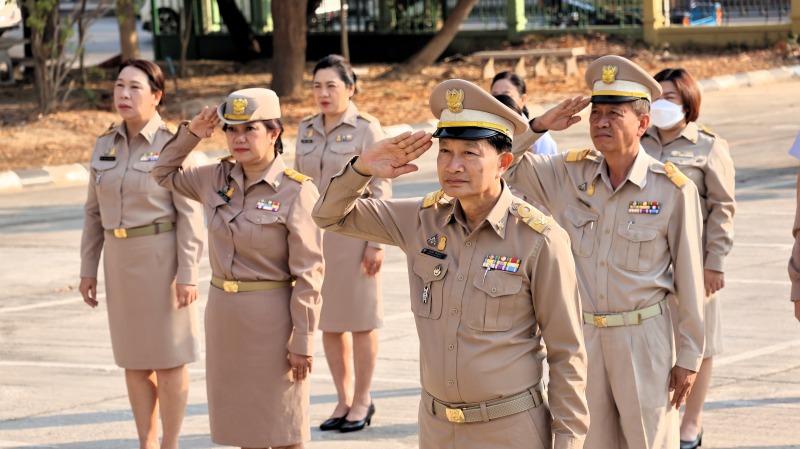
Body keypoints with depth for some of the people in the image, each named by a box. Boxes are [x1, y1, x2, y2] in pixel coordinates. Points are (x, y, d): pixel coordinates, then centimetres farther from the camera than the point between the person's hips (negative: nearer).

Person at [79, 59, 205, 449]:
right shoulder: (106, 145, 5)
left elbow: (189, 214, -13)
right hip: (121, 260, 6)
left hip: (162, 258, -6)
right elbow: (94, 212, 11)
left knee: (168, 357, 1)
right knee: (133, 357, 10)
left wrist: (187, 275, -17)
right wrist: (88, 269, 9)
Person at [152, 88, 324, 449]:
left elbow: (308, 273, -13)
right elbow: (165, 174, 22)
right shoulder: (217, 179, 4)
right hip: (223, 313, 6)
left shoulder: (297, 191, -13)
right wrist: (190, 134, 6)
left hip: (271, 317, -6)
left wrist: (303, 338, -15)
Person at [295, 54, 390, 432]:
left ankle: (362, 400, 14)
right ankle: (343, 400, 19)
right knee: (327, 320, 9)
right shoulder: (307, 129, 8)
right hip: (313, 233, 6)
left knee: (360, 319, 3)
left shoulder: (366, 129, -8)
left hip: (354, 233, -5)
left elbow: (380, 188, -10)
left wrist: (376, 243, -14)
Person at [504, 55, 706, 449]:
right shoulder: (569, 173, 0)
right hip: (580, 335, 4)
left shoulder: (673, 189, -10)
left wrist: (689, 357, -4)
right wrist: (540, 125, -12)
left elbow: (688, 279, -6)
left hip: (644, 338, -4)